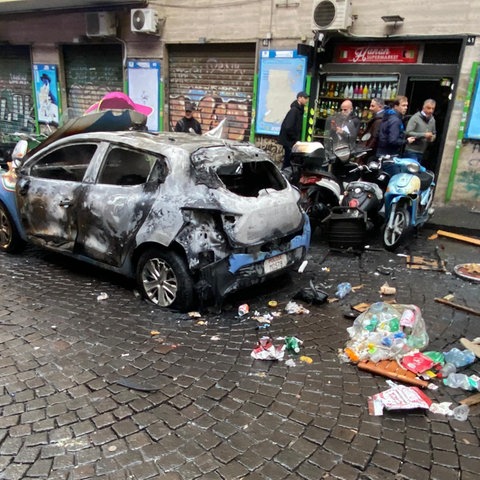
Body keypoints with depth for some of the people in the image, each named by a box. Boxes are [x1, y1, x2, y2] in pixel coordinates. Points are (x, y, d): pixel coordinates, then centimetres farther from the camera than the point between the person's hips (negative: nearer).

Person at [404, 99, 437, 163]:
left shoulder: (432, 120, 10)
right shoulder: (415, 117, -10)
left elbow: (434, 133, 21)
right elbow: (408, 132, -19)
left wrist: (432, 138, -3)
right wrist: (424, 135, -22)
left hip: (422, 152, 7)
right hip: (412, 151, -7)